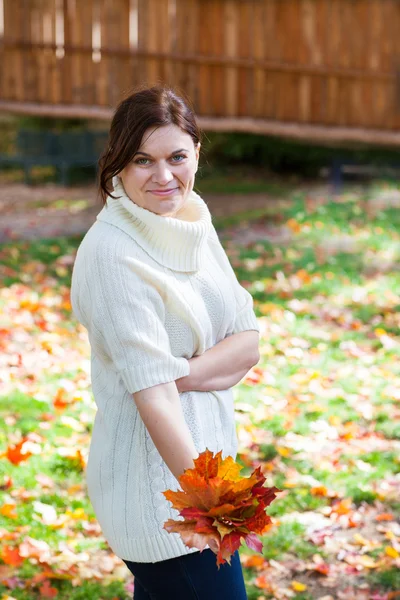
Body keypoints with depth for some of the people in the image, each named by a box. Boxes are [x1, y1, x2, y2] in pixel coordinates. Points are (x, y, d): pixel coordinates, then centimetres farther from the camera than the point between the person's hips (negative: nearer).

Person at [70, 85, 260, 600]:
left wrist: (183, 371, -18)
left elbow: (248, 343, 0)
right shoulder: (112, 254, -20)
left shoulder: (194, 220, 4)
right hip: (153, 477, -8)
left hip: (202, 451, 8)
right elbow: (152, 392, -26)